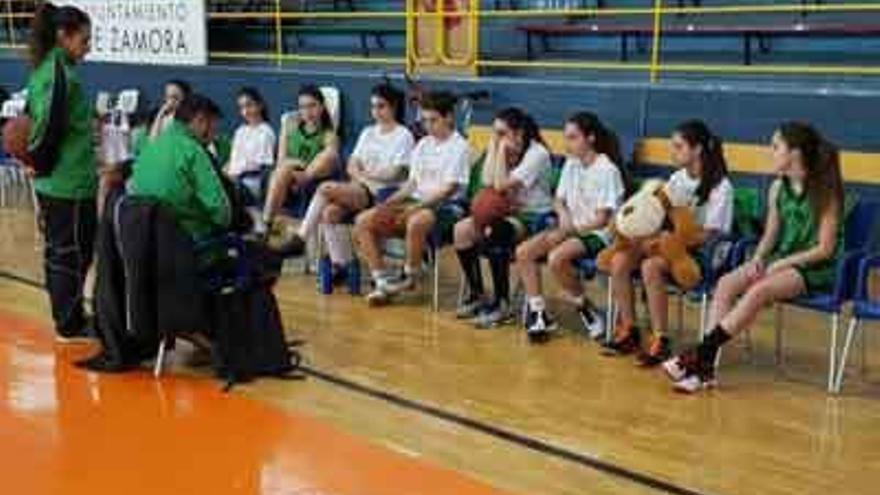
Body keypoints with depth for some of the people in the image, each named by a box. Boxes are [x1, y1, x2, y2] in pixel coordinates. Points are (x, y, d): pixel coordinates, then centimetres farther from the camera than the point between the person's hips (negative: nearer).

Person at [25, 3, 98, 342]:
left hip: (52, 184, 9)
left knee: (58, 251, 17)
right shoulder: (62, 75, -18)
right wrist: (42, 163, -9)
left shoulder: (43, 69, 10)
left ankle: (66, 317, 28)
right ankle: (69, 325, 11)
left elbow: (35, 119, 14)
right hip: (71, 183, -9)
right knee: (73, 254, 1)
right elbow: (51, 127, -23)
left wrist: (38, 161, 10)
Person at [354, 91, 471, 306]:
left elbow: (449, 189, -13)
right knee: (363, 221, -7)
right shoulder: (423, 145, 17)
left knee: (416, 223, -41)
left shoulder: (459, 146, -5)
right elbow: (412, 182, 16)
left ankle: (409, 278, -16)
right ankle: (383, 280, -9)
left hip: (446, 205, -8)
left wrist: (416, 207, -20)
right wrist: (388, 203, 0)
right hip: (418, 200, 8)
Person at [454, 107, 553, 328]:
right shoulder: (506, 152, 7)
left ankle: (502, 305, -21)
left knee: (494, 233, -33)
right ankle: (477, 295, 2)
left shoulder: (537, 154, -15)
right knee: (461, 230, -10)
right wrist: (493, 148, -5)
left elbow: (501, 185, -22)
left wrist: (502, 150, -16)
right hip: (509, 212, 8)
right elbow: (487, 182, -6)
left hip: (535, 217, -8)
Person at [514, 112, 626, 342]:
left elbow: (602, 219, -15)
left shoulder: (607, 170, -13)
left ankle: (584, 307, -9)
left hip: (598, 234, -8)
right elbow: (559, 200, 17)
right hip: (570, 229, 8)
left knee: (557, 257, -33)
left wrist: (571, 228, -14)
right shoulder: (571, 164, 9)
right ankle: (538, 314, -7)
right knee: (523, 252, -12)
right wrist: (564, 215, -5)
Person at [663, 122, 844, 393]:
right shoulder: (778, 188, 8)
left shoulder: (824, 191, -11)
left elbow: (825, 248, -13)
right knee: (726, 283, -21)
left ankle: (700, 353, -30)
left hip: (816, 269, -6)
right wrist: (758, 258, -7)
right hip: (780, 261, 6)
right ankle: (705, 366, -28)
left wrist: (781, 263, -18)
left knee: (758, 291, -33)